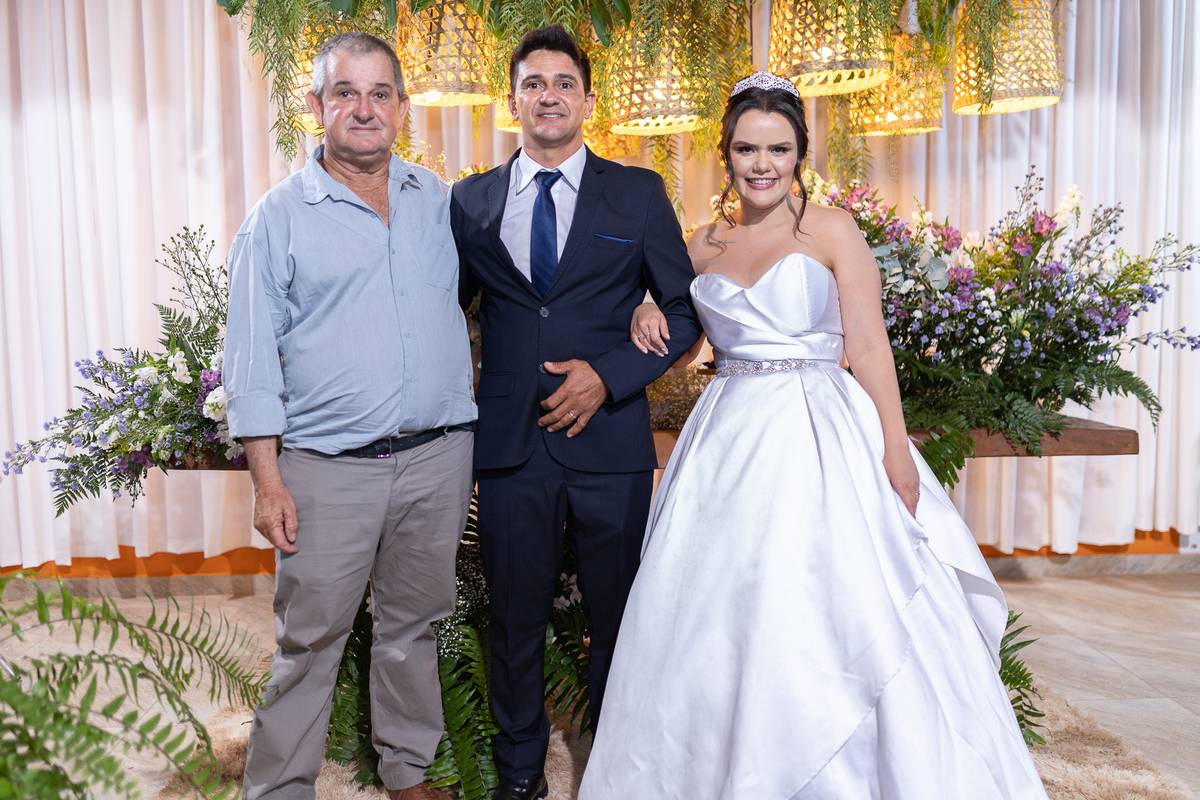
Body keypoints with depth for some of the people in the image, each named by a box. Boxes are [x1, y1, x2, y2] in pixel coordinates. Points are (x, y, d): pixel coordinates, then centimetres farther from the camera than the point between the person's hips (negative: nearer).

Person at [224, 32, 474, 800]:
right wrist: (267, 482, -8)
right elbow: (252, 357, -2)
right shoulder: (279, 216, -1)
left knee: (413, 624, 17)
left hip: (439, 456, 3)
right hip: (331, 470, -3)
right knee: (309, 640, 4)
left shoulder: (440, 201, 9)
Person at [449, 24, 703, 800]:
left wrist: (610, 376, -9)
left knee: (619, 615, 9)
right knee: (516, 617, 13)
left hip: (609, 439, -1)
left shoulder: (639, 193, 4)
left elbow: (685, 310, 4)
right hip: (509, 442, 2)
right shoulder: (471, 200, 9)